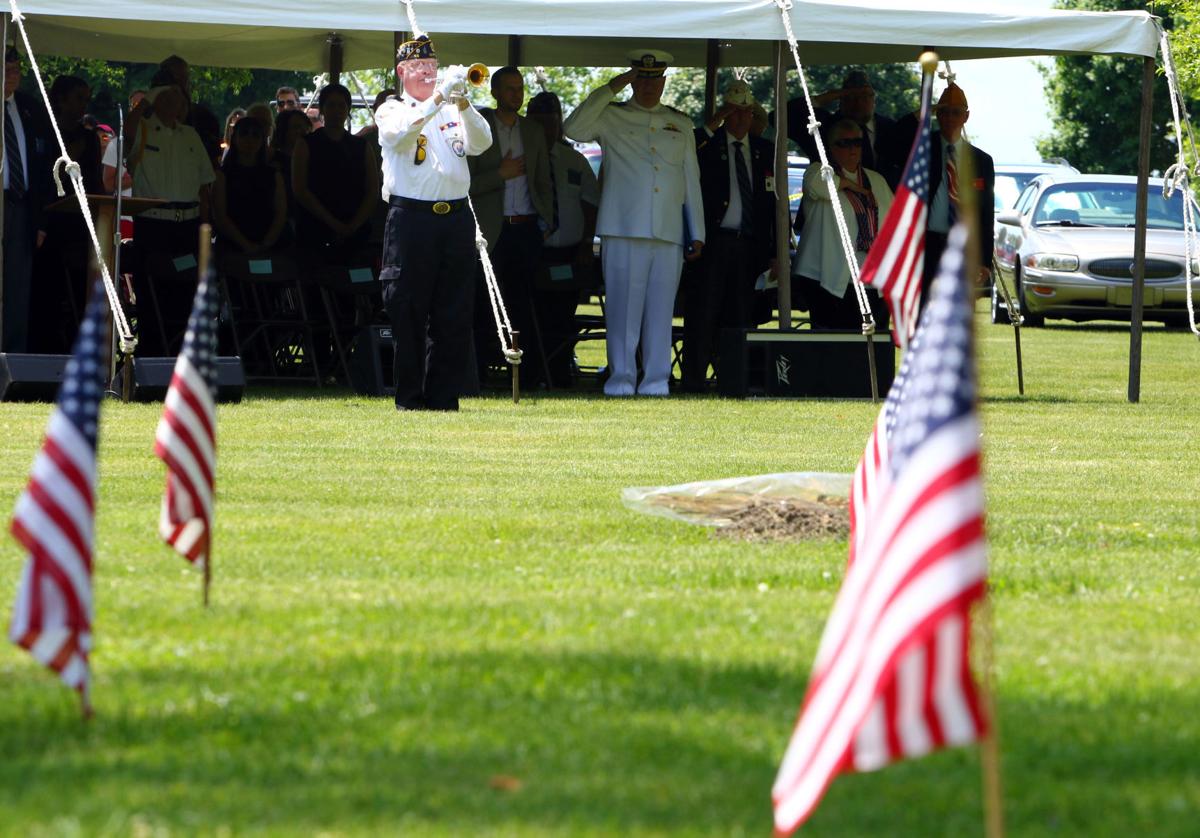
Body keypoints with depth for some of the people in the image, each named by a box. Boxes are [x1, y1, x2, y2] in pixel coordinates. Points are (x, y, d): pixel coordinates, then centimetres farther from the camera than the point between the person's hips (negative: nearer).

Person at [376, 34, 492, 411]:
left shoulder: (454, 111, 17)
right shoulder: (391, 111, 7)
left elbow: (481, 143, 0)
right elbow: (401, 133, -16)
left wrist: (462, 104, -17)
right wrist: (437, 97, -26)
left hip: (456, 218, 3)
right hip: (411, 218, -3)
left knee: (454, 316, 2)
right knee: (408, 312, -3)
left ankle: (444, 395, 7)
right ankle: (409, 397, 1)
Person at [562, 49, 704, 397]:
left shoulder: (680, 124, 20)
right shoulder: (612, 117, 9)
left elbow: (692, 181, 19)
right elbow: (573, 129, -10)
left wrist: (697, 233, 13)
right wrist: (611, 89, -9)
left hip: (669, 234, 3)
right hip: (624, 230, -3)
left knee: (661, 308, 1)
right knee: (623, 306, -5)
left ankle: (656, 379, 3)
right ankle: (621, 377, -2)